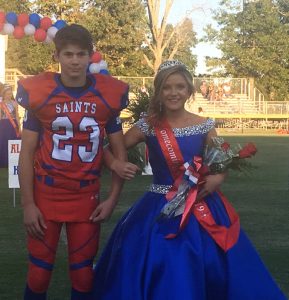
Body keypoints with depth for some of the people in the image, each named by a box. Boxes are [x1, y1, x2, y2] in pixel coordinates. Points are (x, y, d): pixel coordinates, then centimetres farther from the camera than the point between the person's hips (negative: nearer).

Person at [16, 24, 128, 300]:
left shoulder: (108, 95, -4)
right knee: (39, 273, 6)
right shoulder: (39, 92, -7)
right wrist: (27, 204, -8)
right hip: (45, 196, -1)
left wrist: (113, 197, 0)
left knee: (83, 274, 10)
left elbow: (119, 150, 5)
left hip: (86, 198, 1)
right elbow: (27, 152, -4)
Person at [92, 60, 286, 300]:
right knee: (159, 276, -2)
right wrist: (116, 165, -19)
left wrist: (217, 178, -13)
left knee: (213, 269, 1)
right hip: (159, 211, -1)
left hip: (201, 208, 1)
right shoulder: (148, 126, -2)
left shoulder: (205, 126, 0)